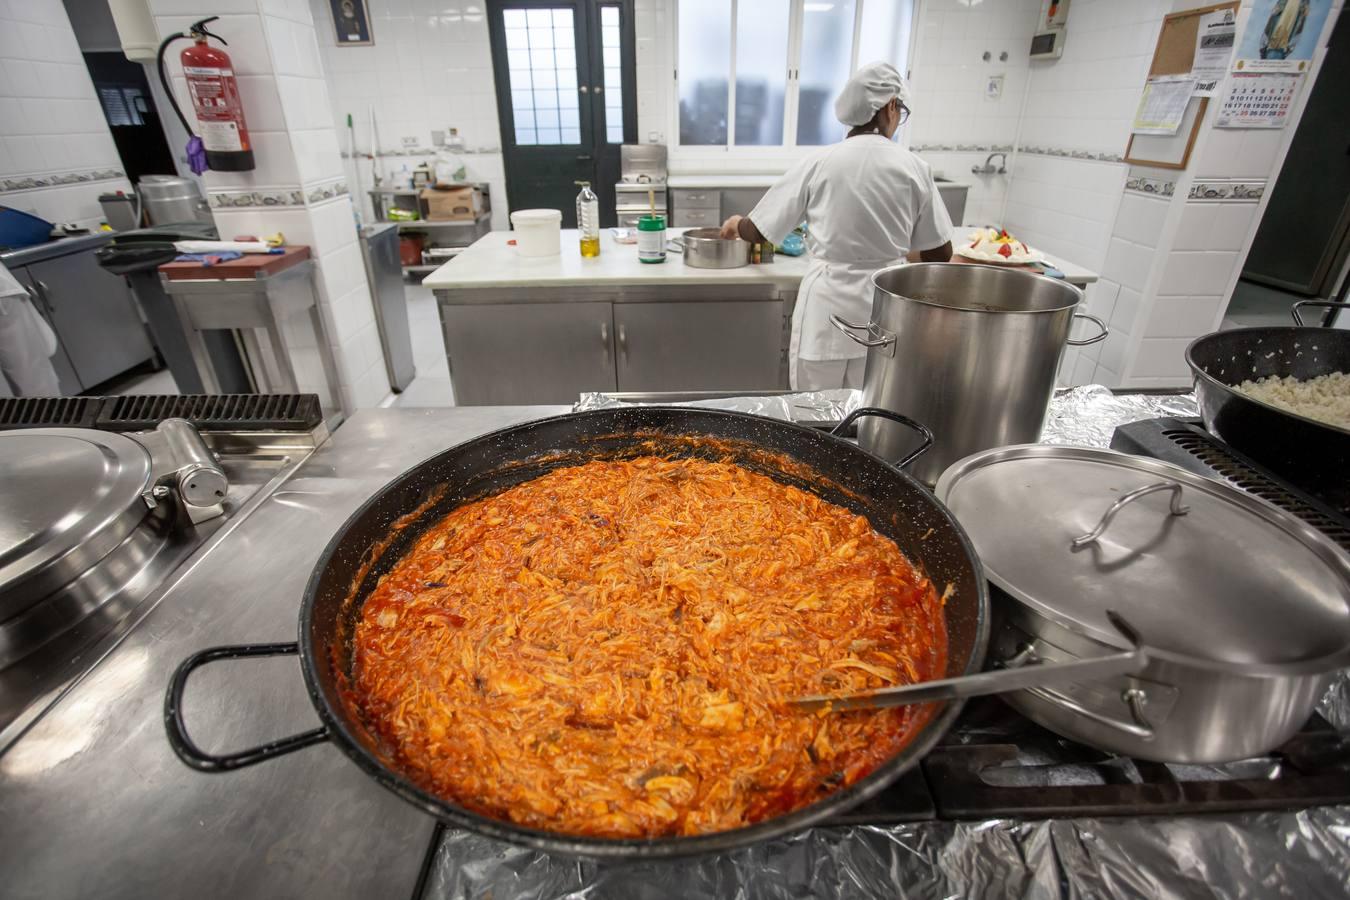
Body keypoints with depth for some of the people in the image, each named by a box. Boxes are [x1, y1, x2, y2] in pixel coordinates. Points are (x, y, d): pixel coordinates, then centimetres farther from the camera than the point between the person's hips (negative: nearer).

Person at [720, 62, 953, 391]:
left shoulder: (820, 162, -6)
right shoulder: (914, 167, -2)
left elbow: (758, 232, -1)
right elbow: (940, 253, 5)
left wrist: (735, 224, 22)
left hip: (827, 304, -1)